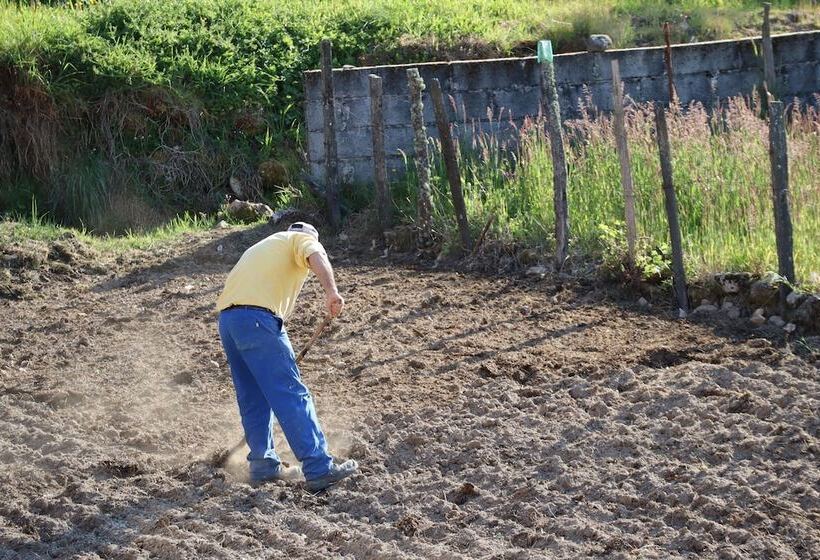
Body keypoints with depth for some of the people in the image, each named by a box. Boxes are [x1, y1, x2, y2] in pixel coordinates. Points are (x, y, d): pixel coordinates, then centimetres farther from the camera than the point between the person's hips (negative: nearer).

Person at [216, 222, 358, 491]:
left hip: (226, 317, 8)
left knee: (253, 398, 17)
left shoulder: (266, 245, 36)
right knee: (291, 395, -9)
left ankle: (262, 463, 21)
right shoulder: (304, 239, 15)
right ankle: (319, 469, -11)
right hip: (257, 318, -8)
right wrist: (331, 291, -29)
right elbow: (316, 258, -11)